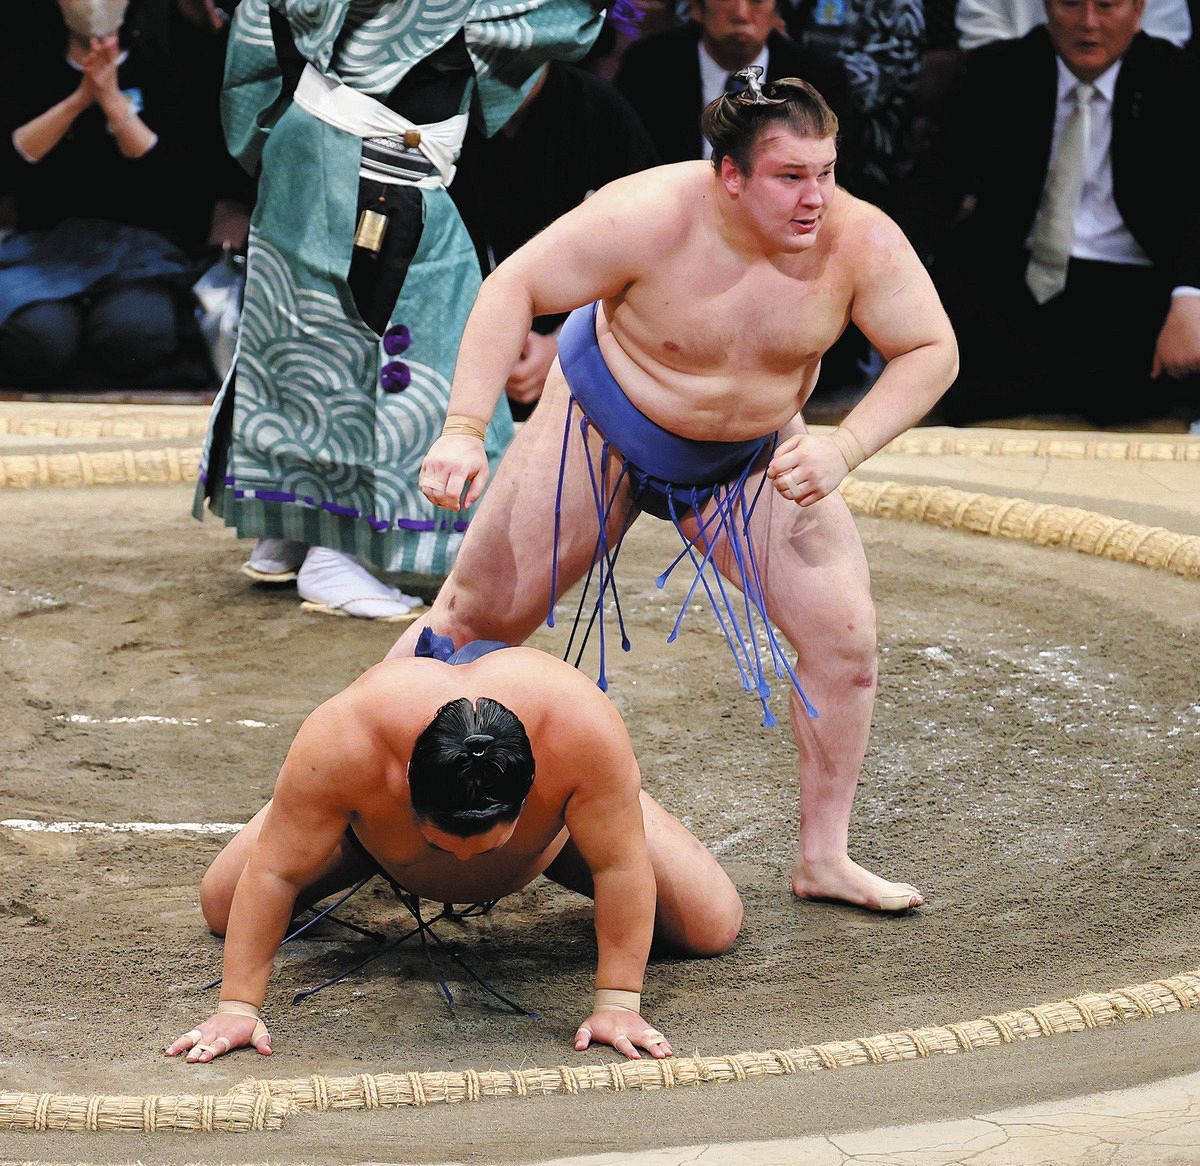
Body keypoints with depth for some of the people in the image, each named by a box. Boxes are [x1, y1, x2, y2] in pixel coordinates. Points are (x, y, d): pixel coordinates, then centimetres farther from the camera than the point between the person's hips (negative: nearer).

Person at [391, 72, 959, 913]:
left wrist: (843, 450, -28)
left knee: (846, 637, -7)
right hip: (605, 431, -3)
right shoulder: (651, 217, -31)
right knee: (478, 618, 0)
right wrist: (464, 428, -32)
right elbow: (514, 289, -24)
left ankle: (825, 859, 8)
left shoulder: (861, 241, -24)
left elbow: (931, 352, -14)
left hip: (752, 462, 3)